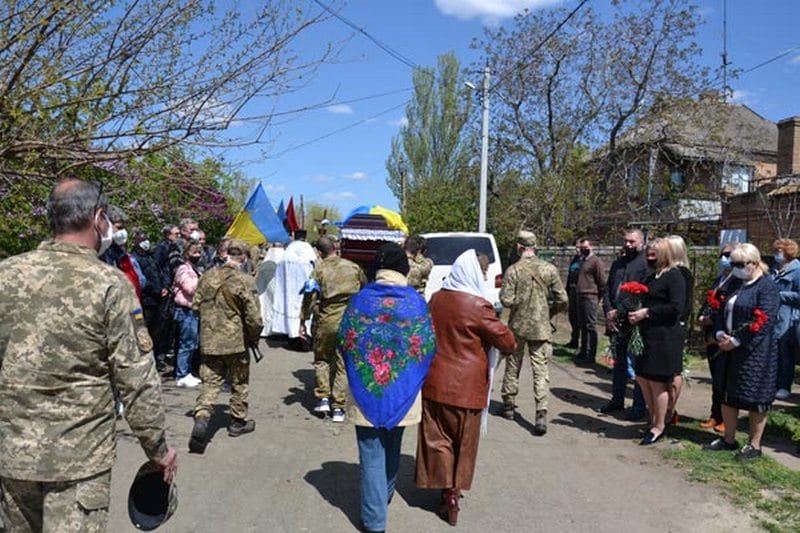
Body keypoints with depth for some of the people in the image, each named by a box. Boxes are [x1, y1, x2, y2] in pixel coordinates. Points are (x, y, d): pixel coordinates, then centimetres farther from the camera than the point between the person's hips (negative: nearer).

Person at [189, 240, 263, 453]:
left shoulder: (207, 277, 1)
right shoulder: (245, 281, -15)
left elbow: (195, 306, 10)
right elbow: (253, 318, -16)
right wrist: (254, 338, 2)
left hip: (209, 341, 4)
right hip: (236, 341, -3)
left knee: (210, 383, 7)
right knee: (239, 383, 15)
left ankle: (201, 418, -13)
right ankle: (238, 422, 28)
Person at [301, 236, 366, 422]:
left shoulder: (319, 269, -5)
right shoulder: (353, 267, 4)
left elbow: (310, 297, -7)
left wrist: (303, 321, 1)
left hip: (326, 321, -2)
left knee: (321, 359, 19)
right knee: (342, 364, 9)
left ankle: (324, 397, 10)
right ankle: (338, 407, 9)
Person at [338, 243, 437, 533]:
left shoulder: (360, 299, -8)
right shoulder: (417, 302, -8)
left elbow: (343, 342, -3)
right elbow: (429, 347, -5)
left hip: (366, 390, -2)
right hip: (403, 392, 2)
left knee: (372, 457, 6)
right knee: (392, 449, 24)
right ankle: (385, 496, 45)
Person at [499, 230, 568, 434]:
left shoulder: (513, 270, -11)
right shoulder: (549, 269, -5)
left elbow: (507, 301, -15)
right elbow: (562, 300, -3)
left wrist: (502, 293, 6)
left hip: (517, 326, 0)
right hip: (541, 327, 0)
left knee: (513, 367, 15)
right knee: (541, 370, 1)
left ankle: (508, 405, 28)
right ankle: (541, 413, -8)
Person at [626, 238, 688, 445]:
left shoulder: (674, 276, -11)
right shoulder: (652, 277, 16)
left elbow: (676, 308, -19)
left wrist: (646, 312, -19)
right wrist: (634, 313, 4)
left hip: (664, 337, -9)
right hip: (647, 335, 9)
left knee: (657, 381, 0)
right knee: (642, 378, 13)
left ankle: (659, 426, 15)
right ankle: (653, 420, 28)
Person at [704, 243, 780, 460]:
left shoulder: (767, 287, -11)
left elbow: (764, 321, -20)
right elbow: (722, 312, 15)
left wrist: (736, 341, -20)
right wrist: (720, 334, -3)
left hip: (755, 352, -8)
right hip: (730, 351, 8)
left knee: (755, 399, 2)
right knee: (727, 396, 14)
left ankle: (755, 445, 15)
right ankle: (729, 439, 27)